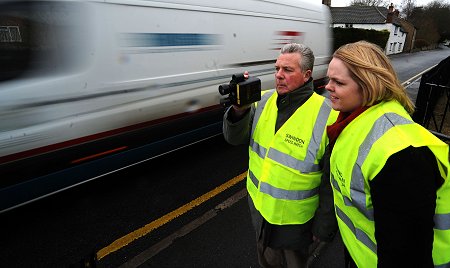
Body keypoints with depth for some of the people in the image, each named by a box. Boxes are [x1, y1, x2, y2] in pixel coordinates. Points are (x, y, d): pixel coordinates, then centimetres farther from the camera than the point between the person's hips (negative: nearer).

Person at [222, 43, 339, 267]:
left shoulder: (326, 117, -22)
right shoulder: (264, 100, -6)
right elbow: (235, 138, -5)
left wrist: (324, 227, -9)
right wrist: (239, 110, -25)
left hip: (295, 220, -4)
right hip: (259, 207, 5)